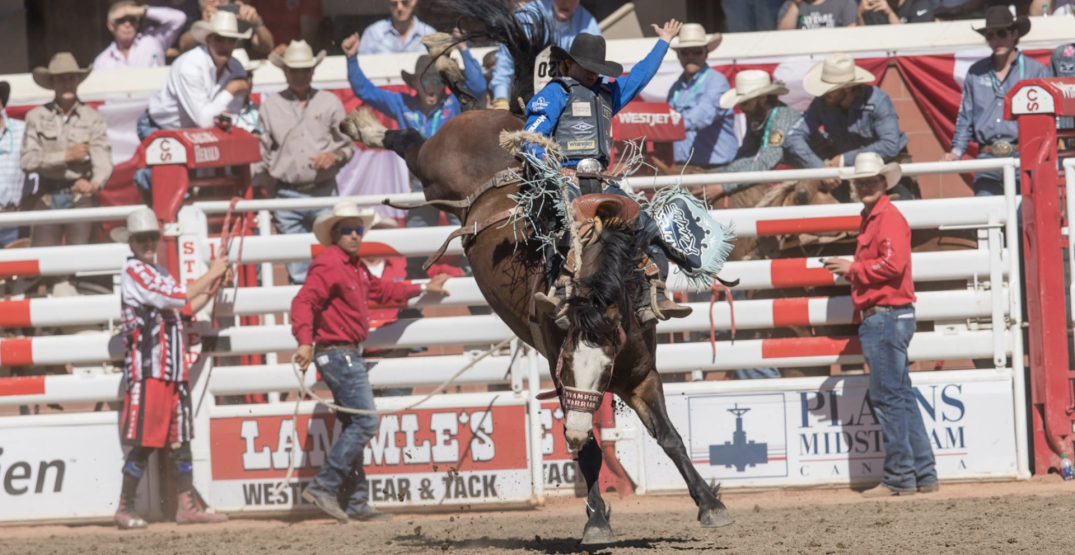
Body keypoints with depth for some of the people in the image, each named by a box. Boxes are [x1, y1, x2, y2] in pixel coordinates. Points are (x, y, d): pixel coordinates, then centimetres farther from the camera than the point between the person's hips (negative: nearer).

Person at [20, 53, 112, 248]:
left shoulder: (93, 117, 4)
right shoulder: (36, 117, 6)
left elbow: (103, 158, -6)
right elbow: (27, 161, -3)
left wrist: (95, 183, -27)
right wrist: (67, 156, -8)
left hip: (81, 196, -1)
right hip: (47, 197, 1)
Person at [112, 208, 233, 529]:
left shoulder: (159, 273, 20)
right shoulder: (134, 270, -9)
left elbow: (186, 308, 24)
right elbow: (178, 297, -16)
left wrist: (215, 285, 15)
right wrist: (211, 274, -7)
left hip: (173, 367, 9)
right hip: (147, 367, -9)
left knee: (180, 438, 8)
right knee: (145, 442, -8)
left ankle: (187, 507, 11)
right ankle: (125, 509, -2)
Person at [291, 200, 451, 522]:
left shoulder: (356, 267, 17)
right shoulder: (328, 265, -14)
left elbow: (381, 291, 35)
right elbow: (304, 302, -25)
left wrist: (423, 289, 45)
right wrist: (305, 342, -39)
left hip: (349, 356, 11)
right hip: (337, 353, -11)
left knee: (355, 428, 11)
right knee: (365, 423, -13)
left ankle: (356, 503, 14)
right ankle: (323, 487, -14)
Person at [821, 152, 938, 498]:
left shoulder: (888, 217, -12)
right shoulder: (871, 219, 19)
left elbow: (892, 264, -23)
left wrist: (853, 269, -12)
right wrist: (850, 271, 8)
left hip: (886, 315, -11)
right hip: (880, 318, 11)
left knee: (888, 398, -8)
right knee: (901, 398, 12)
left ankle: (899, 478, -6)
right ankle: (923, 475, 14)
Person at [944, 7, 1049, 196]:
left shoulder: (1036, 71, 6)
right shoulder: (976, 73, 15)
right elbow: (965, 117, 18)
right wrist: (957, 151, 5)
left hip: (1023, 159, -2)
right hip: (987, 159, 3)